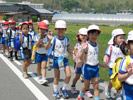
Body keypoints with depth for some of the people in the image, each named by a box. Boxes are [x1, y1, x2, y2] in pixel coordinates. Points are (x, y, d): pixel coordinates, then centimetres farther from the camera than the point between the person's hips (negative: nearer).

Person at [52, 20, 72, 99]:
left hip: (65, 59, 3)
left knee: (68, 75, -9)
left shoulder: (66, 39, 1)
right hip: (57, 59, -2)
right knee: (57, 77, 7)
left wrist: (73, 52, -9)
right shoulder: (54, 39, -9)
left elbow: (68, 49, 9)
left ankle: (63, 89, 14)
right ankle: (55, 91, 27)